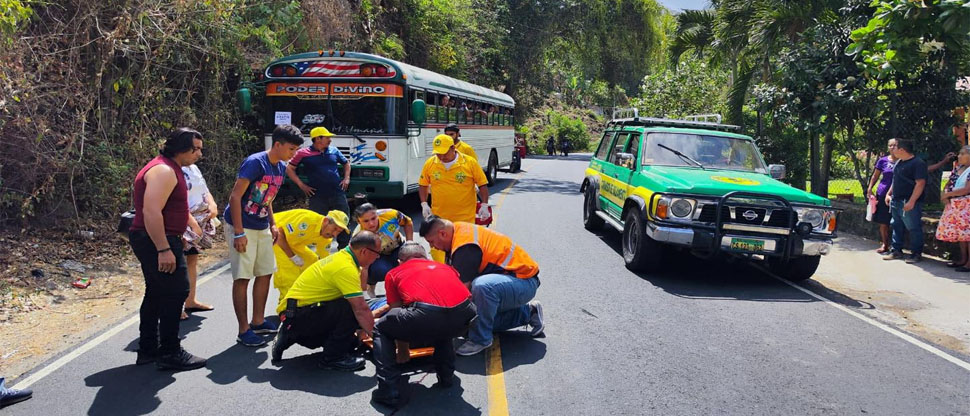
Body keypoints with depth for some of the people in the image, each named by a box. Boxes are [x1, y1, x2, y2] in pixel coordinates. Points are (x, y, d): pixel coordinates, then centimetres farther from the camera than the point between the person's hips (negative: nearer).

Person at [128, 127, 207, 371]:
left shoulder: (170, 168, 16)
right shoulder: (163, 171, -18)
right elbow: (151, 212, -27)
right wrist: (164, 250, -29)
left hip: (155, 240, 11)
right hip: (158, 241, -11)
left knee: (157, 294, 16)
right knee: (175, 293, -7)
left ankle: (148, 350, 26)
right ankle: (170, 354, -1)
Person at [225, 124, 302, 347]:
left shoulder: (280, 167, 6)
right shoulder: (255, 162, -20)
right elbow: (235, 197, -21)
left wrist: (272, 224, 13)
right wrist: (239, 233, -23)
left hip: (262, 228, 9)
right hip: (242, 227, -9)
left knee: (265, 274, 12)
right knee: (242, 278, -3)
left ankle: (258, 322, 25)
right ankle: (244, 330, 5)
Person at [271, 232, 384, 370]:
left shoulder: (341, 257, 9)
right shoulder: (346, 268, -21)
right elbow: (361, 309, -22)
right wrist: (375, 335, -12)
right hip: (297, 316, -10)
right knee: (350, 310, -24)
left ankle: (290, 337, 18)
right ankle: (334, 358, -7)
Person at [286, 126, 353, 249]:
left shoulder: (334, 151, 9)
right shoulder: (304, 154, -2)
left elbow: (346, 163, 24)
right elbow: (289, 169, 3)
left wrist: (346, 178, 9)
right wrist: (301, 185, -3)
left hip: (338, 193, 3)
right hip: (317, 196, -3)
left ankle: (344, 248, 18)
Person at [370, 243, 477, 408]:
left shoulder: (394, 273, 28)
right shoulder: (446, 267, 36)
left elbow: (398, 315, 35)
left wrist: (403, 352, 52)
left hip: (425, 316, -4)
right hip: (465, 316, 4)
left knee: (380, 329, 24)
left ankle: (391, 393, 12)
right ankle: (446, 376, 36)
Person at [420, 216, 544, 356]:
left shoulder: (465, 247, -25)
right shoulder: (458, 230, 5)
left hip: (524, 281, -11)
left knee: (482, 286, -39)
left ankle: (480, 339, -19)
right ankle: (528, 313, 24)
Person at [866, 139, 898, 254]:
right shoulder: (883, 160, 4)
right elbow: (875, 176, 11)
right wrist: (869, 189, 0)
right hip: (882, 194, 1)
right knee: (883, 222, 4)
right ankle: (885, 245, 15)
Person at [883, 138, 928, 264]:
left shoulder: (918, 163, -14)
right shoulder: (898, 162, 13)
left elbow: (920, 183, -19)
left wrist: (911, 201, -24)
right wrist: (889, 194, 17)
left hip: (909, 203, -9)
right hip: (896, 201, 9)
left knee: (914, 228, -1)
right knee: (896, 226, 14)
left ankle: (916, 254, 7)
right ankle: (896, 251, 23)